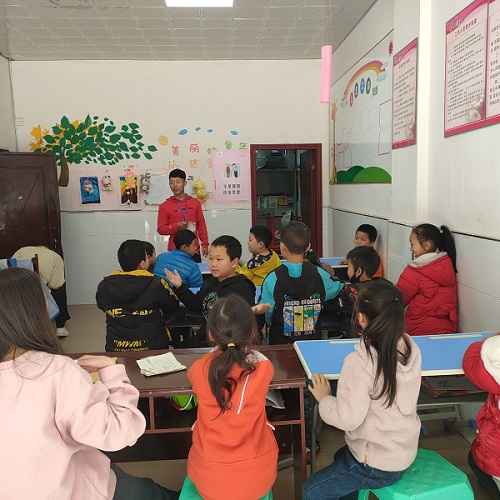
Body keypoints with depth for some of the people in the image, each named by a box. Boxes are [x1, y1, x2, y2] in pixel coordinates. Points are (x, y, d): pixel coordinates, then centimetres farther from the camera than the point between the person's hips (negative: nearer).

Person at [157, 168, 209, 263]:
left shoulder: (195, 202, 9)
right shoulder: (164, 206, 3)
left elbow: (201, 225, 11)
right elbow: (161, 229, 2)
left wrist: (205, 244, 4)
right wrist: (177, 226, -14)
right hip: (175, 251, -2)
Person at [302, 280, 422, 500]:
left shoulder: (359, 363, -32)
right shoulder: (411, 348, -11)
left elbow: (347, 419, -27)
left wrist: (323, 398, -11)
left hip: (378, 465, -7)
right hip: (405, 450, 7)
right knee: (341, 457, 33)